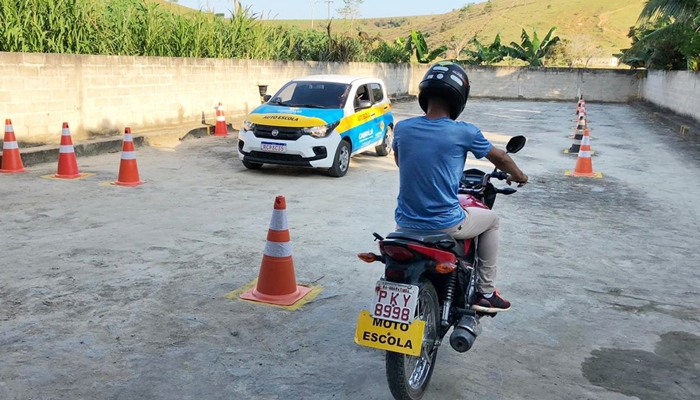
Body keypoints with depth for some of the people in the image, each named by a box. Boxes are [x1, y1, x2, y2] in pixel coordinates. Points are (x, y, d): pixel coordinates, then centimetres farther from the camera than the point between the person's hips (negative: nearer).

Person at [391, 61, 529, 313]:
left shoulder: (401, 128, -2)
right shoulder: (465, 132, -11)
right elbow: (500, 158, 7)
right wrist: (518, 176, 28)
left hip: (405, 224, 4)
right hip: (445, 225, -4)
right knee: (491, 219, 24)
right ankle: (485, 293, 25)